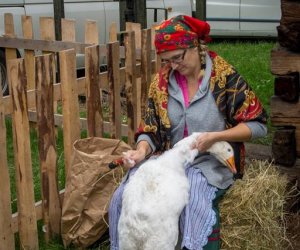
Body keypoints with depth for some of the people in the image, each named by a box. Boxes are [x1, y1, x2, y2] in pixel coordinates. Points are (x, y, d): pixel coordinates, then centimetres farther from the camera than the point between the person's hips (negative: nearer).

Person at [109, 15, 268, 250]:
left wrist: (215, 136, -20)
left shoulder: (225, 77, -11)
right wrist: (142, 151, -15)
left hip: (211, 161, -4)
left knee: (197, 206, -34)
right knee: (122, 198, -13)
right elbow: (151, 129, 6)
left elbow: (258, 124, -8)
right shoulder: (161, 81, 1)